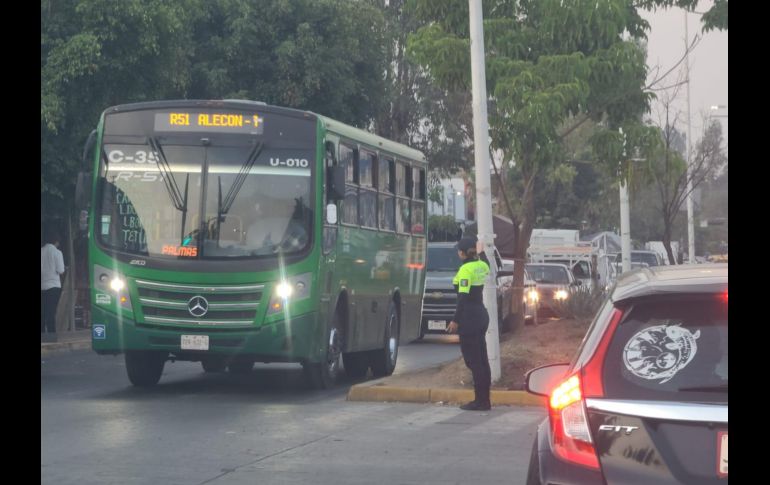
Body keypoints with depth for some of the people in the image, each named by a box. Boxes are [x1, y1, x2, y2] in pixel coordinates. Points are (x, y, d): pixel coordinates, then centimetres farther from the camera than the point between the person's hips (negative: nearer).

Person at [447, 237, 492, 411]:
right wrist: (481, 252, 40)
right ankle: (484, 400, 16)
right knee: (481, 359, 12)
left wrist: (455, 320, -19)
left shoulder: (465, 269, -15)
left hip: (469, 317, -9)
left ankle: (481, 401, -6)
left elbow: (463, 297, -21)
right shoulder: (481, 266, 8)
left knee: (473, 359, -6)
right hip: (481, 315, 9)